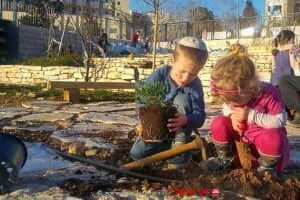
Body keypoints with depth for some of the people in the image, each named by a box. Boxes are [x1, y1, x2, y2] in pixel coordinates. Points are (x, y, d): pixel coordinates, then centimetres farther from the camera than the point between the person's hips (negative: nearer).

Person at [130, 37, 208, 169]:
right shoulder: (159, 75, -16)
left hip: (179, 130, -1)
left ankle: (179, 146, -25)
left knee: (181, 98, -27)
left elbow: (199, 115, -22)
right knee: (137, 153, -20)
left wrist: (185, 120, -45)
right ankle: (167, 146, 9)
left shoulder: (195, 86, -15)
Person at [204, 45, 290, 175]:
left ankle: (266, 168, -9)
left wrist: (251, 115, -33)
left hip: (264, 135, -5)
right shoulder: (233, 94, -13)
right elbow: (227, 108, 6)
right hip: (239, 135, 5)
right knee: (218, 123, -17)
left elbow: (280, 121, -27)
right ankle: (225, 159, 5)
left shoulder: (269, 93, -29)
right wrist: (232, 115, -19)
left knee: (272, 137, -40)